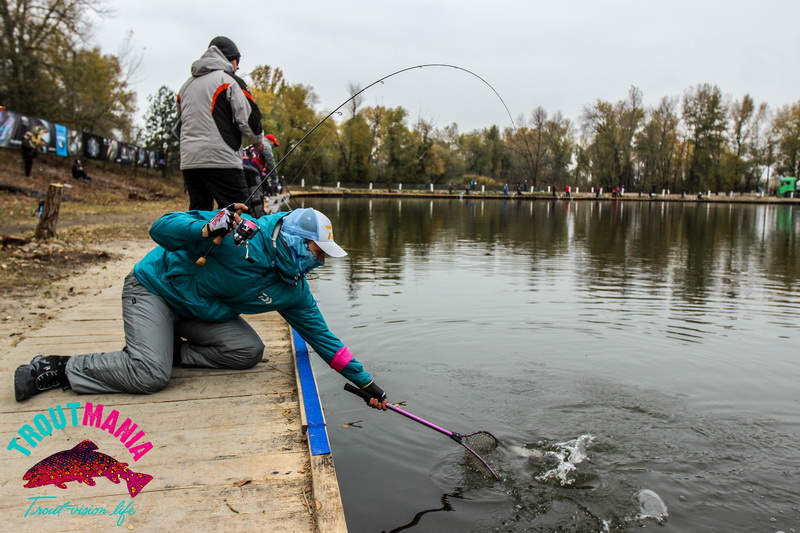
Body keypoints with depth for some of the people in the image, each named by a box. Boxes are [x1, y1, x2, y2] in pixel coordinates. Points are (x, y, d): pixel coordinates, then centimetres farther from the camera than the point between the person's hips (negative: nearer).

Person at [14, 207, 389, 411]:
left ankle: (171, 350, -1)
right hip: (154, 286, -7)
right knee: (151, 375, -25)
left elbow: (321, 336, 1)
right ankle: (60, 369, -6)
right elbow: (161, 229, -27)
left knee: (249, 350, -13)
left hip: (200, 312, 7)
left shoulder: (294, 292, -6)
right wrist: (208, 230, -47)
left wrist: (365, 382, 0)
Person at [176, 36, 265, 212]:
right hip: (221, 160, -7)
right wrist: (257, 140, 13)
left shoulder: (187, 85, 21)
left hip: (188, 161, 7)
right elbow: (248, 118, -5)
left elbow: (178, 127, 24)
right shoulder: (229, 80, 0)